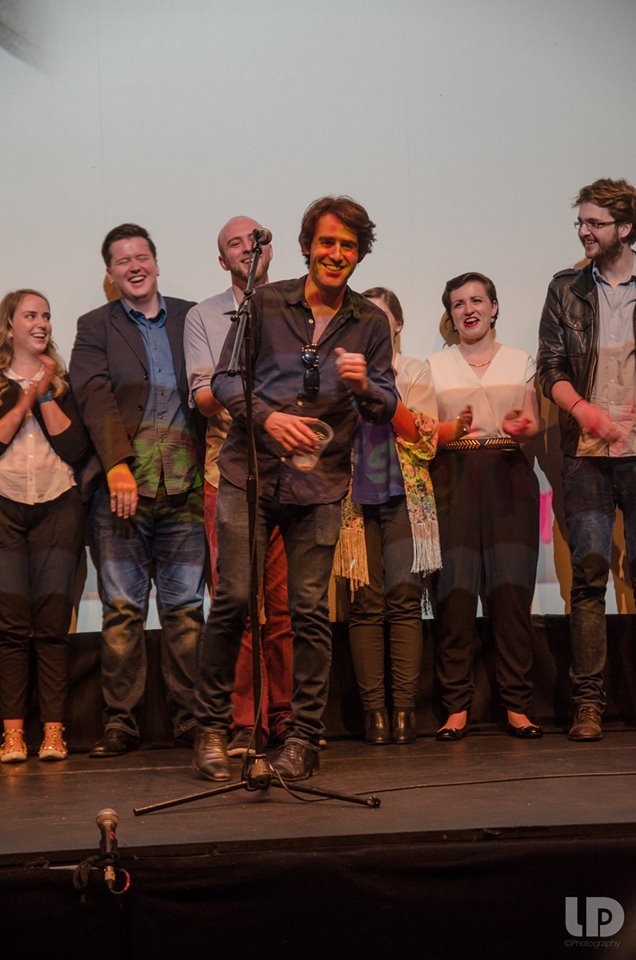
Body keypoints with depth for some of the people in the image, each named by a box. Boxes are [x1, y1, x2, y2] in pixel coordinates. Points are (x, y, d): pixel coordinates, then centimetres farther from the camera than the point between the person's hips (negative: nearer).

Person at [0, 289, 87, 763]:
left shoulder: (63, 383, 12)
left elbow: (75, 448, 0)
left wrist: (46, 397, -3)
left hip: (58, 507, 1)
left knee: (52, 624, -2)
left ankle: (54, 732, -1)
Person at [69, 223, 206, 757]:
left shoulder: (192, 319, 14)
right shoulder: (95, 327, 10)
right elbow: (95, 398, -3)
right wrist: (117, 466, -16)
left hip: (185, 486, 1)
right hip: (122, 486, -1)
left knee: (186, 607, 3)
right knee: (122, 608, 0)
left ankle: (191, 718, 9)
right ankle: (121, 723, 6)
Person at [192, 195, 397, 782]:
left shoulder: (370, 323, 10)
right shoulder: (265, 304, 5)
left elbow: (388, 409, 9)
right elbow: (224, 377, 3)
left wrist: (364, 386, -14)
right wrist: (268, 417, -15)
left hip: (320, 483, 1)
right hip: (250, 472, -1)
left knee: (310, 611, -2)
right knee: (233, 599, -7)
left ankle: (304, 739, 9)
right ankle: (212, 728, 8)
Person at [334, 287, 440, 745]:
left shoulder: (413, 371, 12)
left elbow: (424, 440, 0)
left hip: (404, 495, 0)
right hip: (356, 496, 1)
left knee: (404, 599, -7)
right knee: (366, 603, -4)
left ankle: (404, 708, -4)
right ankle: (374, 710, -1)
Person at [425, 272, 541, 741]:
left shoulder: (520, 361, 16)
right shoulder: (435, 366, 14)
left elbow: (534, 424, 10)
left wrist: (518, 426, -13)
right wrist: (452, 430, -15)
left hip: (508, 477, 1)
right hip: (453, 478, 0)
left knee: (511, 588, -8)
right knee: (455, 590, -9)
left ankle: (517, 706, -2)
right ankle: (457, 707, -4)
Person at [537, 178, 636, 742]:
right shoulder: (566, 289, 12)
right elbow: (551, 366, 7)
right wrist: (581, 407, -12)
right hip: (587, 455, 1)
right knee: (589, 572, -3)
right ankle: (588, 703, 1)